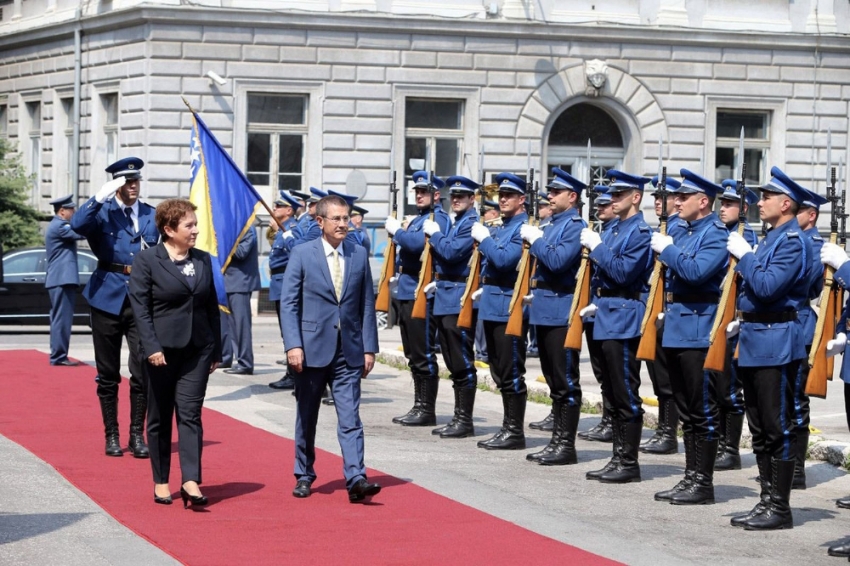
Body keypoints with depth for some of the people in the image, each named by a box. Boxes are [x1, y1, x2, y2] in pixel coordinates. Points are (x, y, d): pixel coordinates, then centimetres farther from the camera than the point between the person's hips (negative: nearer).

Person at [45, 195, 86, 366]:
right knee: (62, 319, -11)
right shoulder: (59, 226, -14)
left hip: (59, 280, 11)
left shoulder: (57, 225, 20)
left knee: (60, 319, 13)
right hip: (62, 279, -11)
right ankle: (59, 356, -12)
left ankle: (58, 355, 16)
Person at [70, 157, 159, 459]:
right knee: (108, 374, 6)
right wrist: (101, 196, -24)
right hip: (108, 298, -1)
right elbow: (77, 225, -20)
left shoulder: (153, 215, 9)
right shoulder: (102, 211, 1)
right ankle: (111, 435, 16)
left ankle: (137, 435, 6)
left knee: (142, 372, -4)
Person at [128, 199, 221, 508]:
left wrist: (216, 350, 11)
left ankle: (191, 481, -10)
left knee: (190, 414, -5)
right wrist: (152, 347, -18)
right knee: (160, 418, 6)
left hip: (197, 350, 3)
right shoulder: (147, 260, -4)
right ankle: (161, 482, 16)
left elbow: (212, 307, 12)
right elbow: (140, 307, -9)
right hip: (162, 351, -3)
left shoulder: (203, 260, 9)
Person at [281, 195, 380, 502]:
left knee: (350, 417, -7)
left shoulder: (359, 255, 7)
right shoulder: (302, 254, -1)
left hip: (349, 351, 1)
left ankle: (356, 479, -14)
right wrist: (293, 345, -14)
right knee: (307, 417, 10)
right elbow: (289, 303, -4)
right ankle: (304, 476, 23)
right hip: (312, 349, -1)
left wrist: (369, 347, 2)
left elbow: (367, 304, 8)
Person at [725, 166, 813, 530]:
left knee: (778, 428, -5)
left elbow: (767, 287, -24)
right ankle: (767, 501, 19)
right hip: (756, 340, 10)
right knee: (760, 429, 12)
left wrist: (744, 255, -14)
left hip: (776, 342, -10)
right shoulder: (772, 238, 16)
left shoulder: (793, 241, -14)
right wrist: (742, 321, 15)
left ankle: (780, 509, 0)